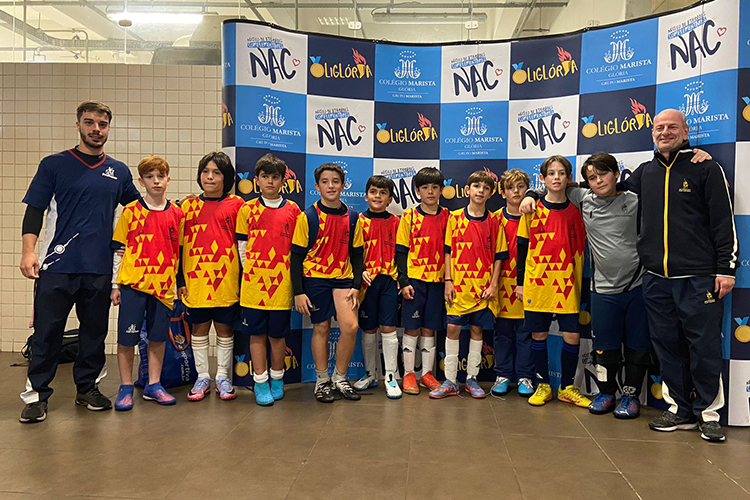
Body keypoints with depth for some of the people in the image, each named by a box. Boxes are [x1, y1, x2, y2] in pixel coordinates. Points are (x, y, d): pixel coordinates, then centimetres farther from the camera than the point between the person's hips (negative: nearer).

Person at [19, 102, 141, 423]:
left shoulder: (119, 171, 11)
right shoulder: (54, 165, 4)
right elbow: (34, 211, 0)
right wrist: (28, 251, -10)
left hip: (100, 268, 3)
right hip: (56, 265, -2)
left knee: (95, 332, 10)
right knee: (47, 333, 0)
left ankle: (88, 388, 24)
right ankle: (36, 394, 12)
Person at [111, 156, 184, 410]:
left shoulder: (177, 213, 6)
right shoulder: (130, 211, 1)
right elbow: (118, 249, 3)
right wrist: (114, 285, 0)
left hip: (163, 286, 2)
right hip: (132, 283, -2)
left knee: (158, 337, 9)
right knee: (127, 337, 3)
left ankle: (153, 385, 22)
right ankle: (126, 388, 16)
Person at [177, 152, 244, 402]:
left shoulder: (236, 205, 1)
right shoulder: (189, 206, 9)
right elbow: (179, 245, 10)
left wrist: (243, 278, -3)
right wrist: (180, 281, 6)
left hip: (226, 279, -2)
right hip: (195, 279, 2)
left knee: (225, 329, 7)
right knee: (199, 329, 9)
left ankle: (223, 377, 21)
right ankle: (202, 377, 22)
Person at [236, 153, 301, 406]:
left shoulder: (293, 210, 4)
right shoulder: (247, 210, 4)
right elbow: (242, 248, 8)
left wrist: (289, 274, 2)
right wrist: (251, 272, 2)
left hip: (281, 283, 0)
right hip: (253, 283, 0)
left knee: (278, 334, 7)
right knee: (257, 333, 5)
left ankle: (277, 380, 24)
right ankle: (260, 383, 16)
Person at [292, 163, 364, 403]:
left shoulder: (352, 217, 5)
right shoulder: (308, 217, -4)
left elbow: (356, 254, 10)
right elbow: (297, 256, -3)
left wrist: (356, 286, 0)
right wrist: (298, 292, -8)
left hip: (342, 279, 2)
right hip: (314, 279, -2)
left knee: (351, 327, -11)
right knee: (321, 329, 4)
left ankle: (340, 377, 9)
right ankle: (322, 381, 22)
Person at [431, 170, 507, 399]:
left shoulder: (493, 221, 4)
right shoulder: (455, 217, 3)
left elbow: (498, 257, 6)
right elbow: (448, 252, 3)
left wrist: (493, 285, -3)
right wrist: (448, 281, -4)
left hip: (482, 287, 1)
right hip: (459, 285, -1)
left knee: (477, 329, 7)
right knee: (453, 328, -1)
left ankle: (472, 379, 18)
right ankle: (450, 381, 8)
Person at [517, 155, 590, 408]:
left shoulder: (574, 211, 6)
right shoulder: (533, 209, 2)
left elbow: (580, 251, 10)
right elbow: (522, 247, 5)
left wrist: (581, 284, 7)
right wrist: (520, 281, 2)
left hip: (566, 284, 1)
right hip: (537, 283, -1)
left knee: (572, 336, 0)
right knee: (538, 334, 5)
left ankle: (567, 387, 17)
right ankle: (543, 385, 21)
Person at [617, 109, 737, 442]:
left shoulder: (706, 169, 1)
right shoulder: (644, 173, 14)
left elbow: (724, 222, -2)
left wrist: (726, 268, -6)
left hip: (698, 278, -4)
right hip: (656, 278, 4)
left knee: (704, 348, 1)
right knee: (667, 346, 9)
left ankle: (708, 413, 16)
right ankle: (681, 410, 21)